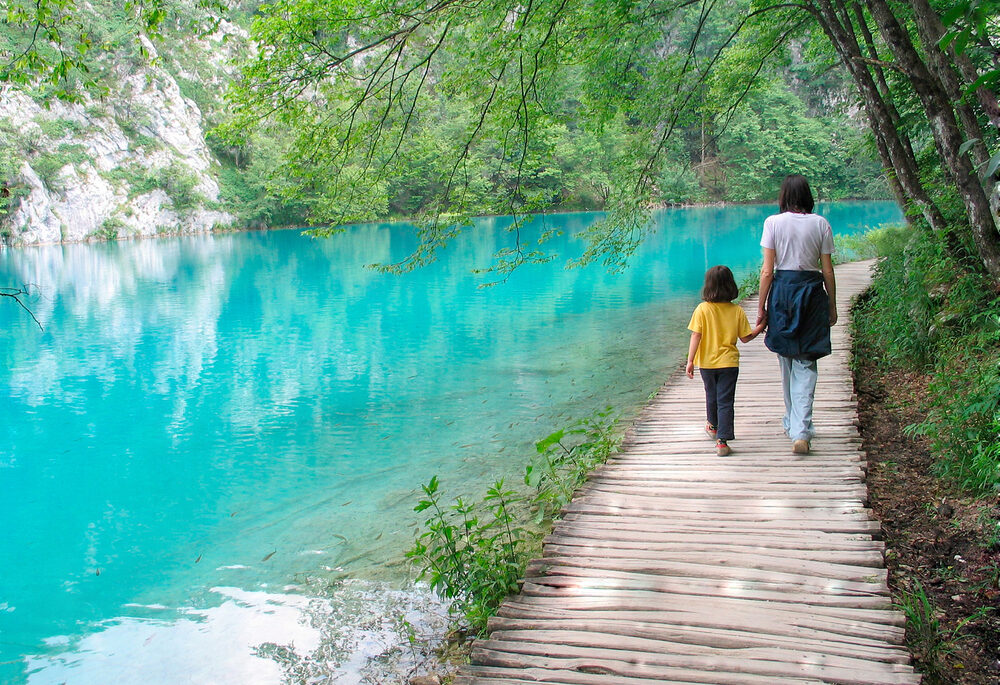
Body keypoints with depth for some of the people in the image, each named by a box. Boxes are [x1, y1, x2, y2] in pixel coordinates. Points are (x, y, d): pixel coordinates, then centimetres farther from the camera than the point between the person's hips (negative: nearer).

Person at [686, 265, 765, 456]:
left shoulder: (702, 309, -11)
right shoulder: (737, 311, -7)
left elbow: (696, 336, -13)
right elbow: (745, 338, -1)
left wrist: (690, 361, -9)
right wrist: (760, 327, 18)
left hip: (707, 362, 1)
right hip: (729, 362, -1)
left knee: (711, 396, 21)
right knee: (726, 401, 1)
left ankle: (713, 426, 45)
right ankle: (722, 440, -8)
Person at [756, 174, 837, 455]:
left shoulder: (773, 223, -3)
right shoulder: (820, 223, 0)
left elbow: (767, 270, -5)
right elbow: (828, 270, 2)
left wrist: (761, 306, 2)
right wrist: (832, 306, 12)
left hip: (782, 290, 0)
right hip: (812, 293, 0)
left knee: (787, 360, 14)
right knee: (805, 363, 1)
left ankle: (792, 423, 28)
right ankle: (800, 430, -10)